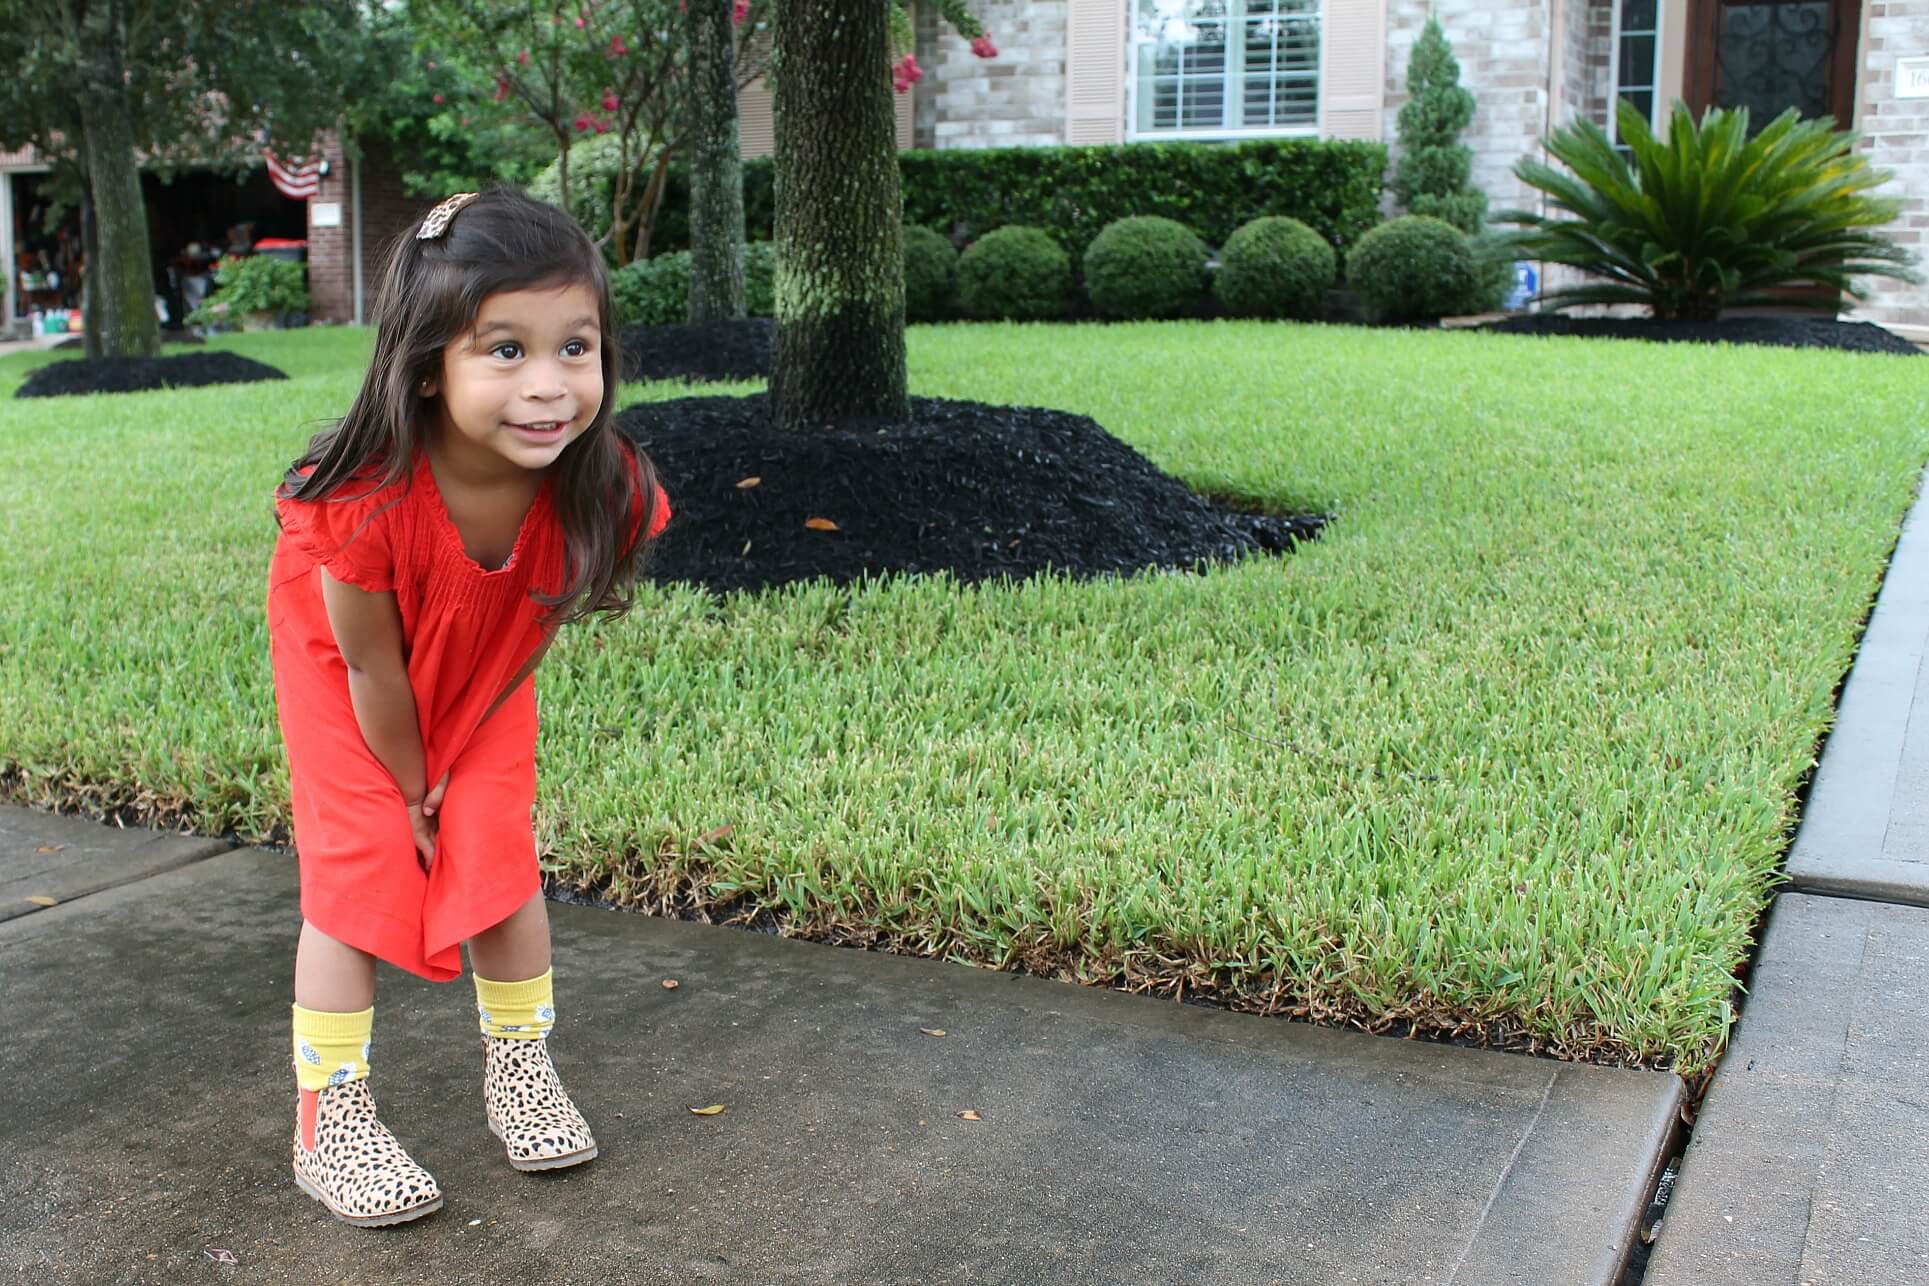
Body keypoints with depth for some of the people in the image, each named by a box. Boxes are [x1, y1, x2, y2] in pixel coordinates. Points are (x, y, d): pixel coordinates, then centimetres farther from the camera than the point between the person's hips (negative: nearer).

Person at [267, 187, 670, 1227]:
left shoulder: (602, 489, -32)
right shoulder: (367, 501, -42)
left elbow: (534, 631, -15)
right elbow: (372, 666, -25)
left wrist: (455, 772, -6)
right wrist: (411, 794, -10)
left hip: (481, 675, 3)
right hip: (345, 671, -3)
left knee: (502, 866, 2)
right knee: (355, 878, -4)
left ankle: (520, 1071, 24)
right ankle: (330, 1124, 10)